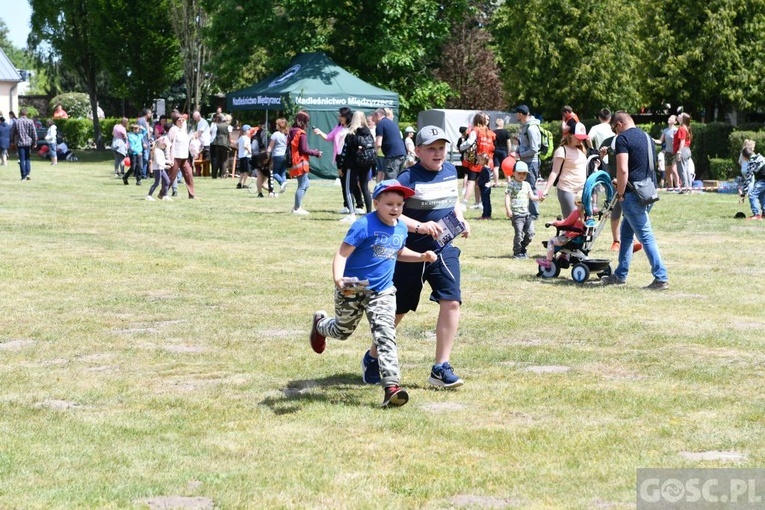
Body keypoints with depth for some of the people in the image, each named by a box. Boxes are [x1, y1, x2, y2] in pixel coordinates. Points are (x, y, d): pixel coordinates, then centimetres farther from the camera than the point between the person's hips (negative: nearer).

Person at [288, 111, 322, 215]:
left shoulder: (292, 132, 12)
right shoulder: (301, 133, -15)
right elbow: (304, 149, -18)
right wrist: (316, 153, -7)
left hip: (294, 163, 9)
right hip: (301, 163, -9)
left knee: (305, 184, 18)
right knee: (302, 186, -3)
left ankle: (297, 206, 17)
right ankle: (297, 208, -1)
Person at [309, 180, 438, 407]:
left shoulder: (401, 228, 4)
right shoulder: (364, 225, -19)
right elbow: (342, 253, -23)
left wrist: (421, 257, 10)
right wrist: (338, 279, -39)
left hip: (382, 292, 4)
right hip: (352, 289, -4)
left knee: (385, 336, -14)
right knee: (342, 331, 19)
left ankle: (391, 386, -21)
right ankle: (320, 323, 55)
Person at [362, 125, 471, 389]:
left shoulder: (451, 171, 6)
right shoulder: (408, 178, -15)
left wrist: (460, 221, 7)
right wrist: (419, 226, -34)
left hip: (444, 251, 5)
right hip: (411, 254, -5)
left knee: (451, 302, -12)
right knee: (397, 309, 7)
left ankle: (441, 368, -5)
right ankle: (372, 358, 30)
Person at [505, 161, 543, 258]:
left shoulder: (527, 184, 14)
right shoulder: (512, 184, -5)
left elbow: (531, 196, 15)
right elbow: (507, 196, -12)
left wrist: (538, 198, -7)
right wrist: (508, 209, -23)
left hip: (526, 213, 6)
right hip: (516, 214, -6)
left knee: (530, 233, 4)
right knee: (519, 233, -6)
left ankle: (523, 249, 23)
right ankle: (517, 252, 8)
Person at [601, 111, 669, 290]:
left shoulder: (623, 138, -9)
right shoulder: (647, 137, 17)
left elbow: (623, 169, -20)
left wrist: (620, 194, -9)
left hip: (633, 195, -9)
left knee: (646, 236, -7)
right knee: (626, 232, 18)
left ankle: (661, 278, -9)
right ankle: (620, 275, 25)